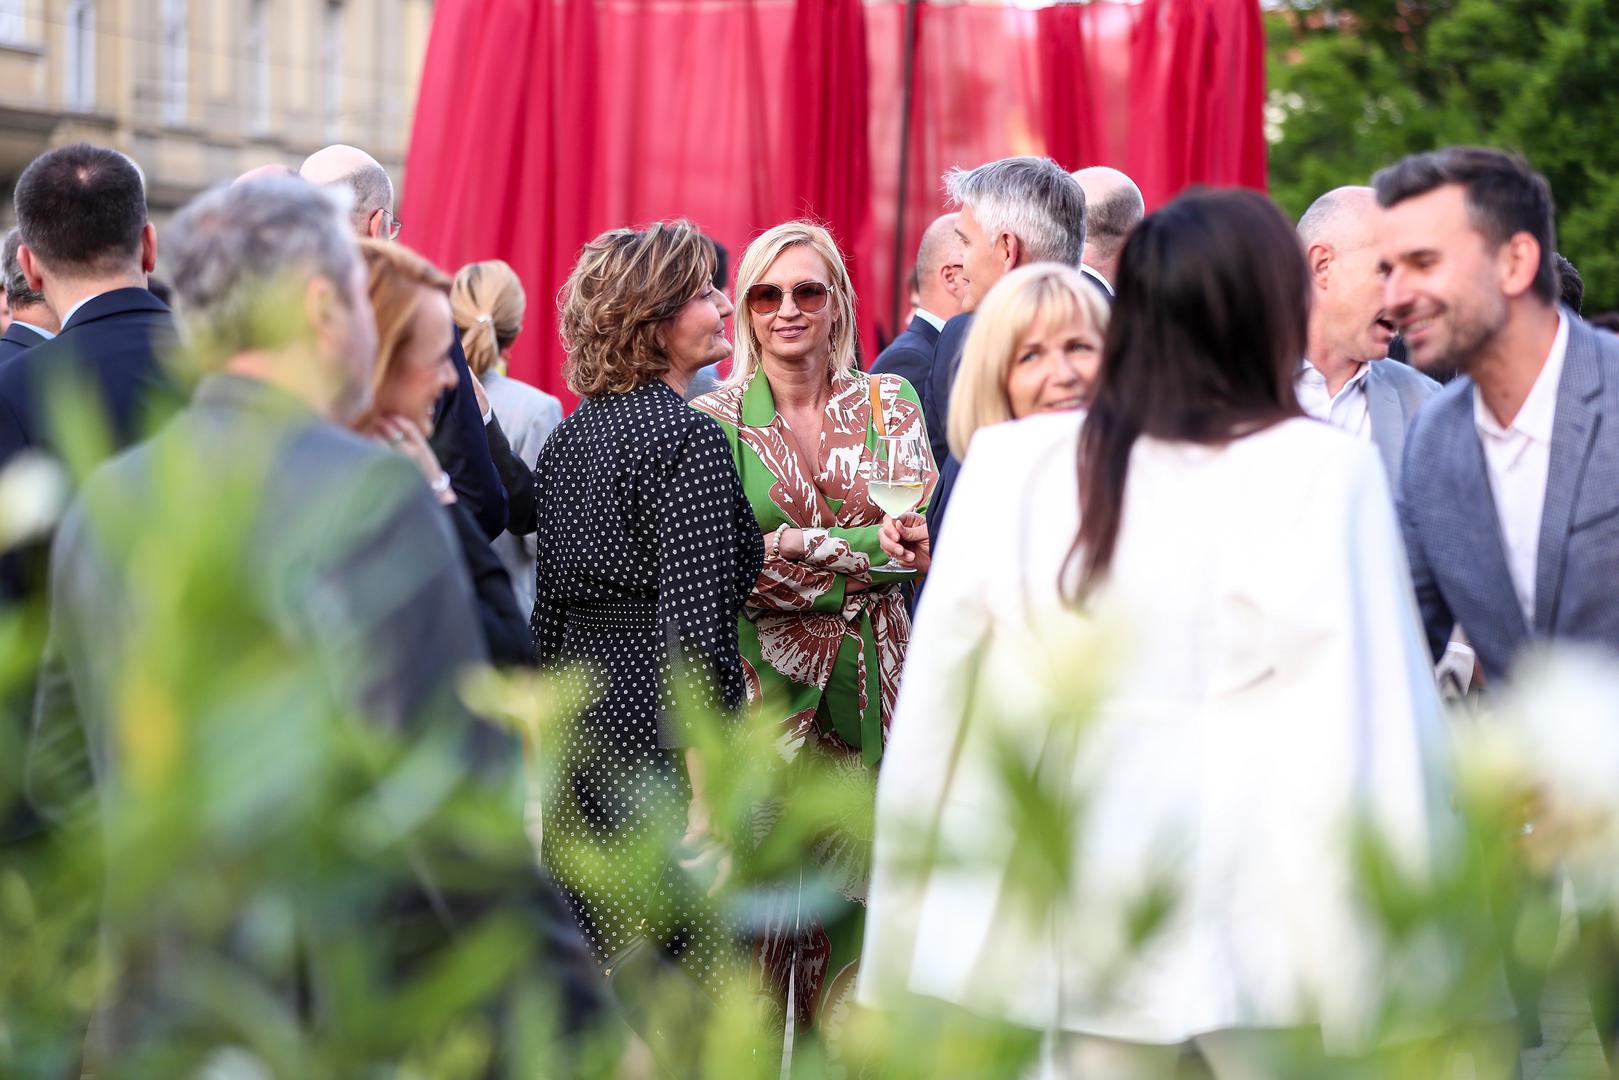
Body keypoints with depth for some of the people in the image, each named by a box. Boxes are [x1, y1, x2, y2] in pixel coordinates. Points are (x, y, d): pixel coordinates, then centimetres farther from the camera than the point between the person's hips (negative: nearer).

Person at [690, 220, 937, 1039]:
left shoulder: (888, 402, 7)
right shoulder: (714, 418, 0)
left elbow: (914, 537, -4)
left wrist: (798, 546, -12)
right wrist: (862, 553, -11)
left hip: (867, 680, 2)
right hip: (762, 677, -2)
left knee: (856, 872, 3)